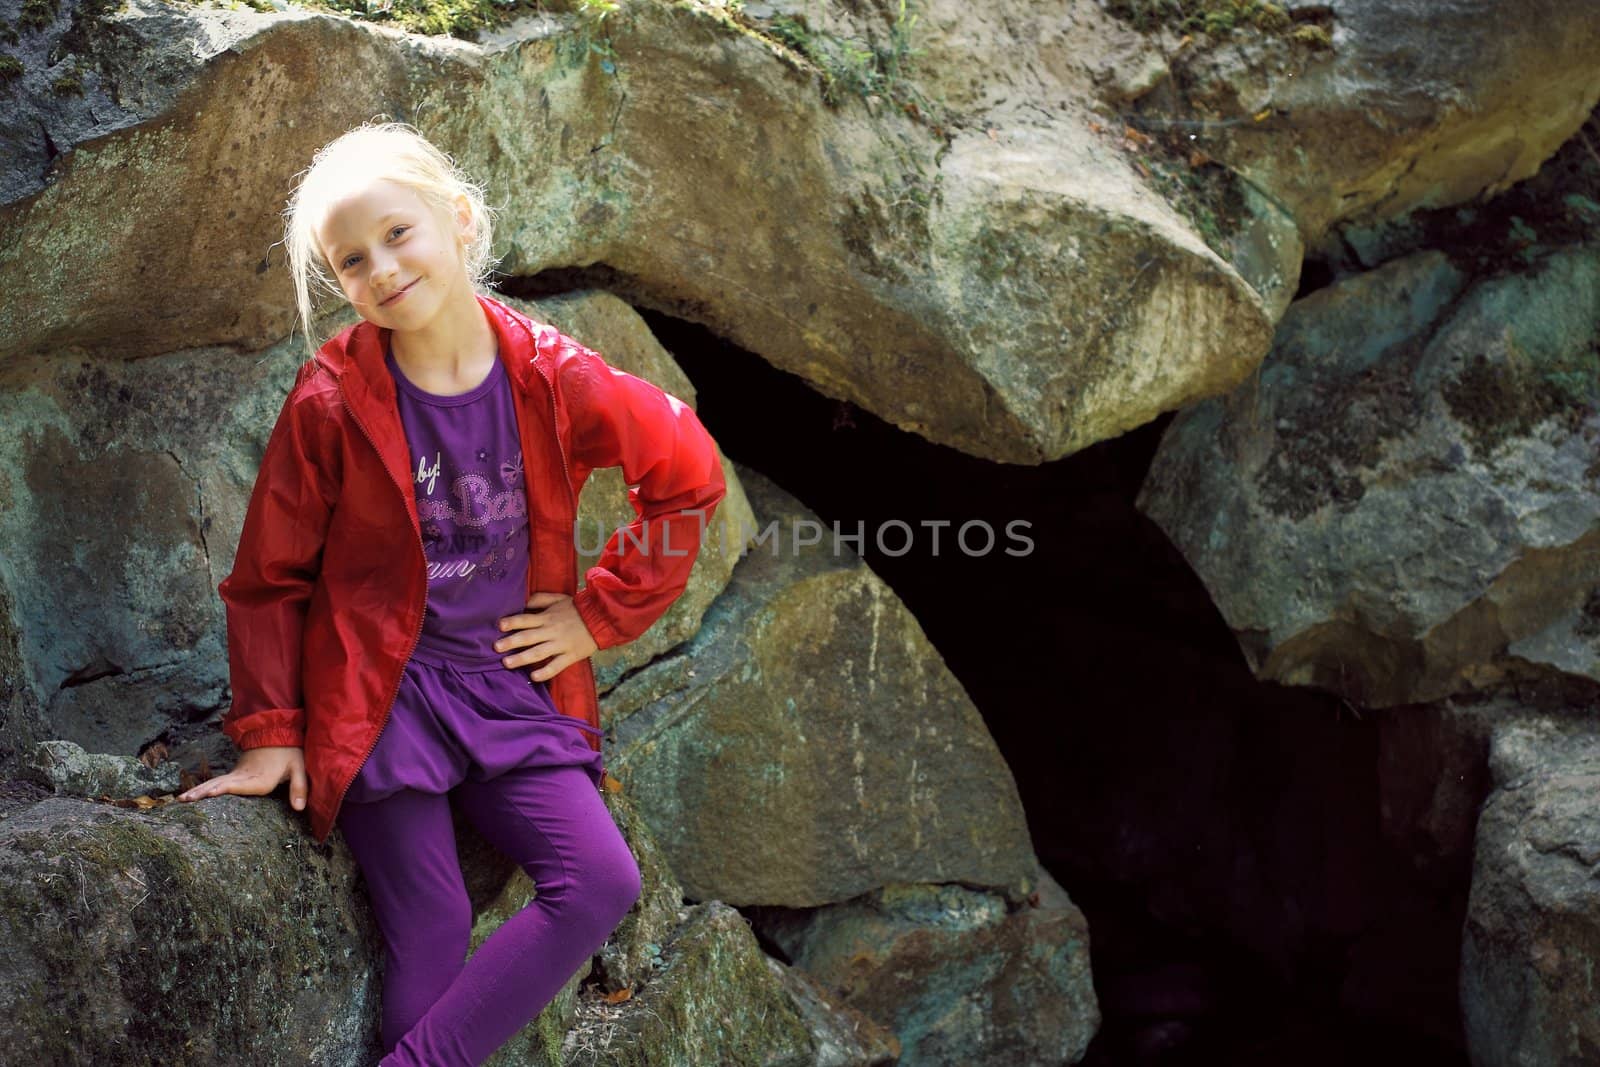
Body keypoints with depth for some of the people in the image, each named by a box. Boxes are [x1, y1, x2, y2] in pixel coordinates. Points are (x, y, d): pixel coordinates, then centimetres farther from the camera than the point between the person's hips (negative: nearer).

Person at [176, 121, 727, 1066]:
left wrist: (599, 614, 4)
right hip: (380, 700, -2)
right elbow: (271, 576, 2)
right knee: (434, 930, -12)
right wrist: (269, 731, 1)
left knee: (603, 883, -14)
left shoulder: (554, 379, -5)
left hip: (512, 692, 3)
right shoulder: (332, 402, -8)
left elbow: (690, 477, 7)